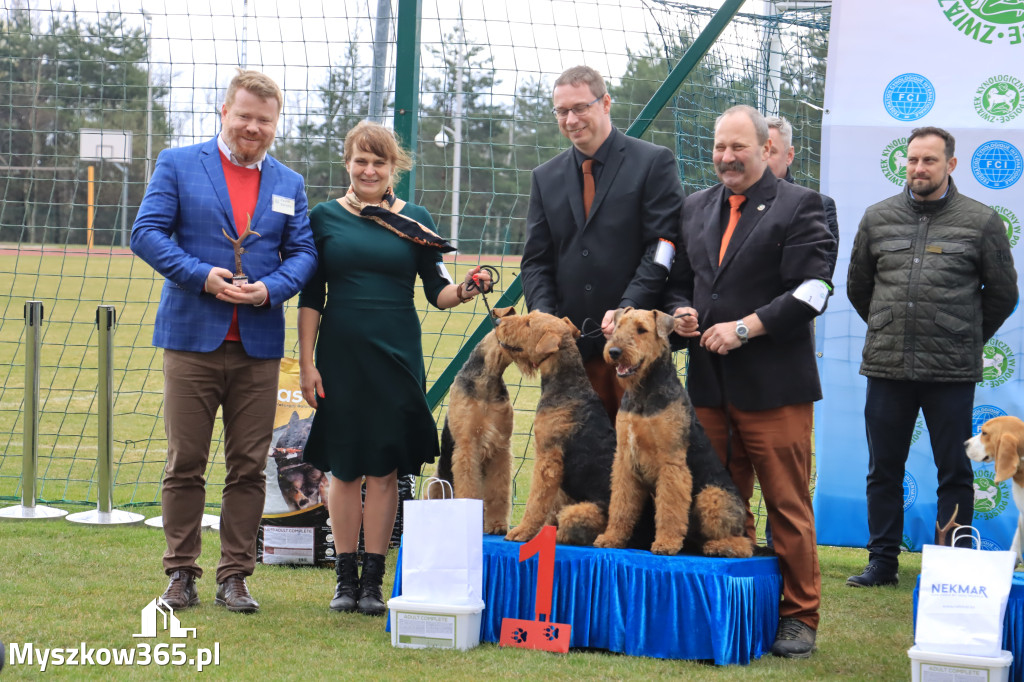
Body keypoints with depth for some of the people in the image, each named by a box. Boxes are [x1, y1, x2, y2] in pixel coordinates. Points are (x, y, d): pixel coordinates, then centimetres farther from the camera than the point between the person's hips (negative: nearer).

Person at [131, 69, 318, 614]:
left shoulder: (289, 184, 14)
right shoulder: (177, 165, 4)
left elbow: (303, 253, 10)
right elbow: (147, 232, -3)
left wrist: (270, 289, -10)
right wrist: (201, 275, -15)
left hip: (259, 345, 3)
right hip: (192, 340, -3)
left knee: (248, 467, 4)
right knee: (185, 463, 1)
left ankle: (235, 577, 11)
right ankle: (181, 573, 11)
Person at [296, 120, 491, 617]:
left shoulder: (415, 220, 6)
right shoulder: (325, 217, 4)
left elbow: (437, 291, 7)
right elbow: (310, 297, 5)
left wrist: (464, 290, -15)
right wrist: (306, 363, -1)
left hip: (397, 356, 0)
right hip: (340, 356, 0)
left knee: (383, 468, 1)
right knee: (344, 468, 3)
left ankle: (373, 581, 8)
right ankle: (345, 578, 13)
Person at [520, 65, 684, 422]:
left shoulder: (654, 162, 2)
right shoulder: (546, 177, 16)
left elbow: (662, 248, -6)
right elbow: (536, 260, 14)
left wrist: (628, 309, -17)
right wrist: (544, 315, -5)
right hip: (571, 343, 4)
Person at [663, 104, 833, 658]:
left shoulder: (798, 206, -2)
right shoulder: (695, 208, 16)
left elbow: (811, 291, -10)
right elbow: (677, 280, 24)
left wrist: (745, 328, -15)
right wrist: (681, 312, 1)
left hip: (773, 384, -5)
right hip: (710, 383, 6)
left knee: (788, 506, -3)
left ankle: (799, 617, 5)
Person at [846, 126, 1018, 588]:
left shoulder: (981, 221, 1)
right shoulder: (878, 218, 8)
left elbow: (1003, 293, 9)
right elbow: (857, 286, 20)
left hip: (952, 374, -3)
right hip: (886, 368, 3)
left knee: (955, 472, 3)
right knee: (883, 471, 8)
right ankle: (882, 562, 17)